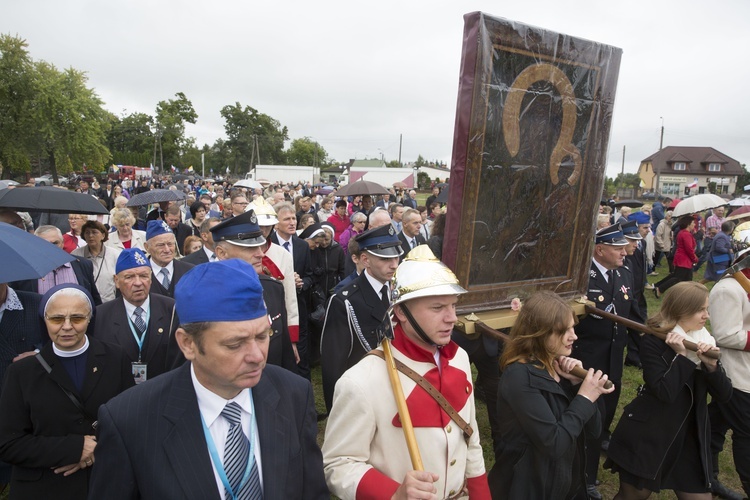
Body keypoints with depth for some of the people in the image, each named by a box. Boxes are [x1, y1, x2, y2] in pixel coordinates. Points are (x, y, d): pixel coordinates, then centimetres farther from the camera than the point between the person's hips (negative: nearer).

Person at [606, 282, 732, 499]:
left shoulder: (704, 341, 3)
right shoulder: (653, 342, -15)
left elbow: (724, 395, -2)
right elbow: (665, 392, -25)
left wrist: (712, 364, -18)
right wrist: (682, 356, -22)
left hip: (688, 437, 5)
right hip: (647, 437, -5)